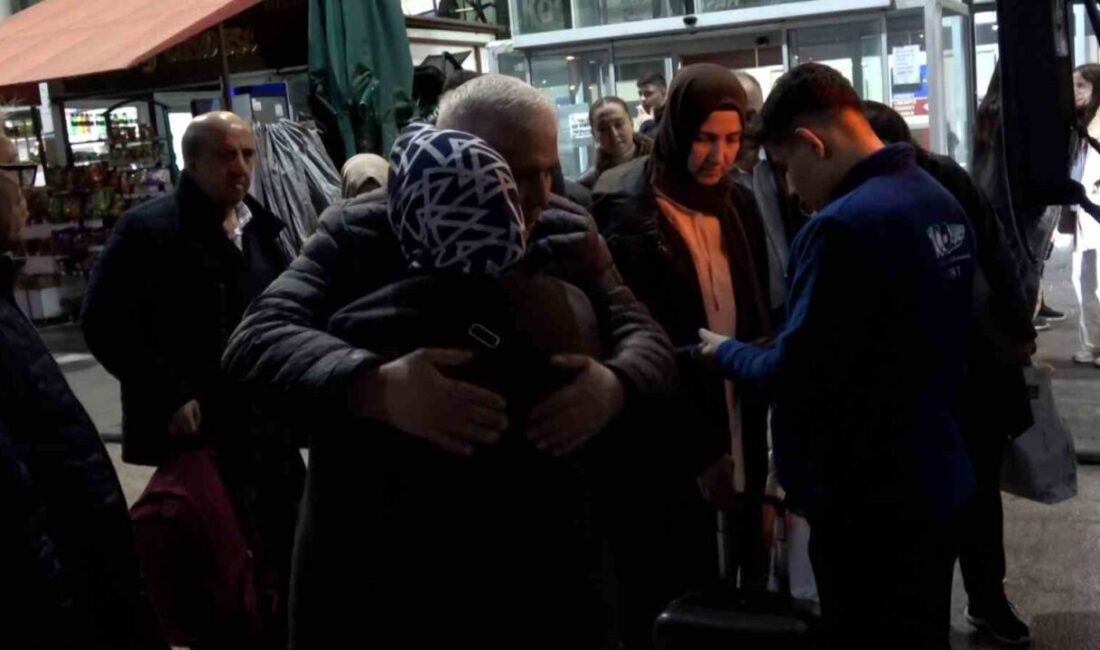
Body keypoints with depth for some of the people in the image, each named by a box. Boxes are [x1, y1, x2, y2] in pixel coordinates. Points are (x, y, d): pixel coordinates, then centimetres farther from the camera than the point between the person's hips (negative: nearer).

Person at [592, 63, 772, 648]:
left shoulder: (736, 206, 7)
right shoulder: (631, 217, -13)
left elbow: (755, 320, 10)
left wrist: (754, 434, 4)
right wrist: (700, 447, -15)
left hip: (731, 431, 6)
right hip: (669, 449, -6)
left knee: (704, 593, 16)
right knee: (668, 602, 4)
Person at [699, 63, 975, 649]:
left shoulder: (842, 226, -24)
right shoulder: (941, 203, 6)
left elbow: (794, 377, -23)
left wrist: (724, 351, -4)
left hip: (867, 501, -9)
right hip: (934, 481, 9)